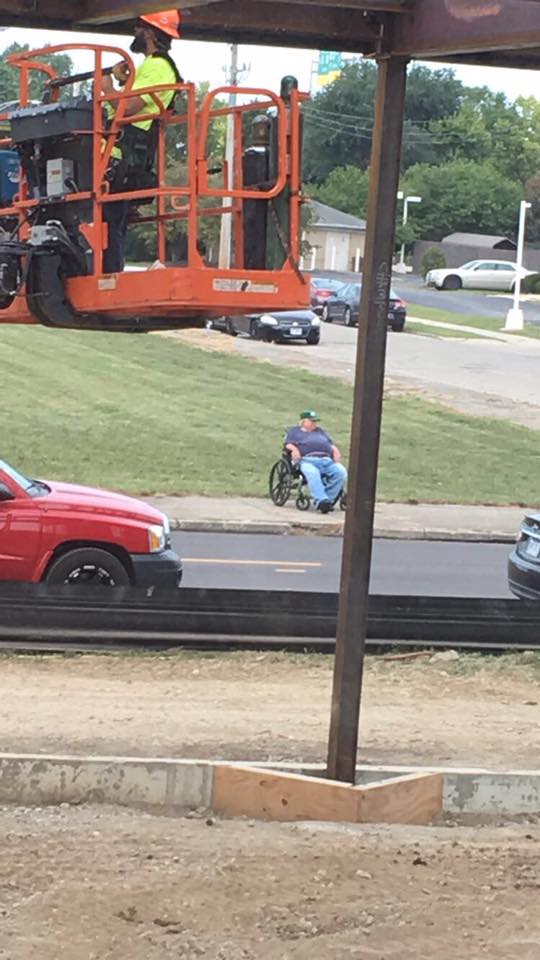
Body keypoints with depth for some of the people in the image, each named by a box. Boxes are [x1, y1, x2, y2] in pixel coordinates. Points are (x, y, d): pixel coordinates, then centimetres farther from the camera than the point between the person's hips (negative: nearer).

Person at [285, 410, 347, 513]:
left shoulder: (320, 431, 38)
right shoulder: (294, 431, 27)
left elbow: (331, 444, 29)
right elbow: (288, 444, 12)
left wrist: (336, 452, 8)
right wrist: (294, 449, -11)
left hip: (327, 459, 4)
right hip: (307, 460, -4)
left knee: (341, 472, -26)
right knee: (312, 473, -40)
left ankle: (329, 499, -28)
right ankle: (321, 501, -51)